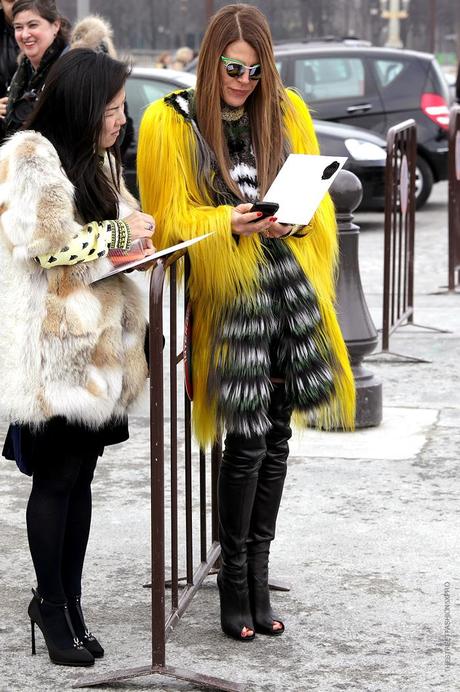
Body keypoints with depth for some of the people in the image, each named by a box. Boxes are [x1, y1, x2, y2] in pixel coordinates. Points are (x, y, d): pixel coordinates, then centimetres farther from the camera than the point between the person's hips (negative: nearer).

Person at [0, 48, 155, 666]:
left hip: (98, 345, 7)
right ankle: (53, 603, 13)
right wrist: (119, 232, -12)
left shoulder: (98, 159, 15)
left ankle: (68, 601, 18)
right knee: (57, 477, 0)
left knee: (80, 476, 10)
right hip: (52, 348, -7)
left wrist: (136, 231, 4)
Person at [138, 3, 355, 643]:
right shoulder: (172, 122, -1)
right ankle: (235, 580, 7)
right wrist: (229, 224, -20)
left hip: (291, 280, 4)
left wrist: (296, 218, -12)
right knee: (249, 439, -8)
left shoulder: (287, 112, 10)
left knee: (276, 434, 7)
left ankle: (258, 569, 19)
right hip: (229, 289, -4)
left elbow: (317, 201, 11)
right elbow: (170, 219, -3)